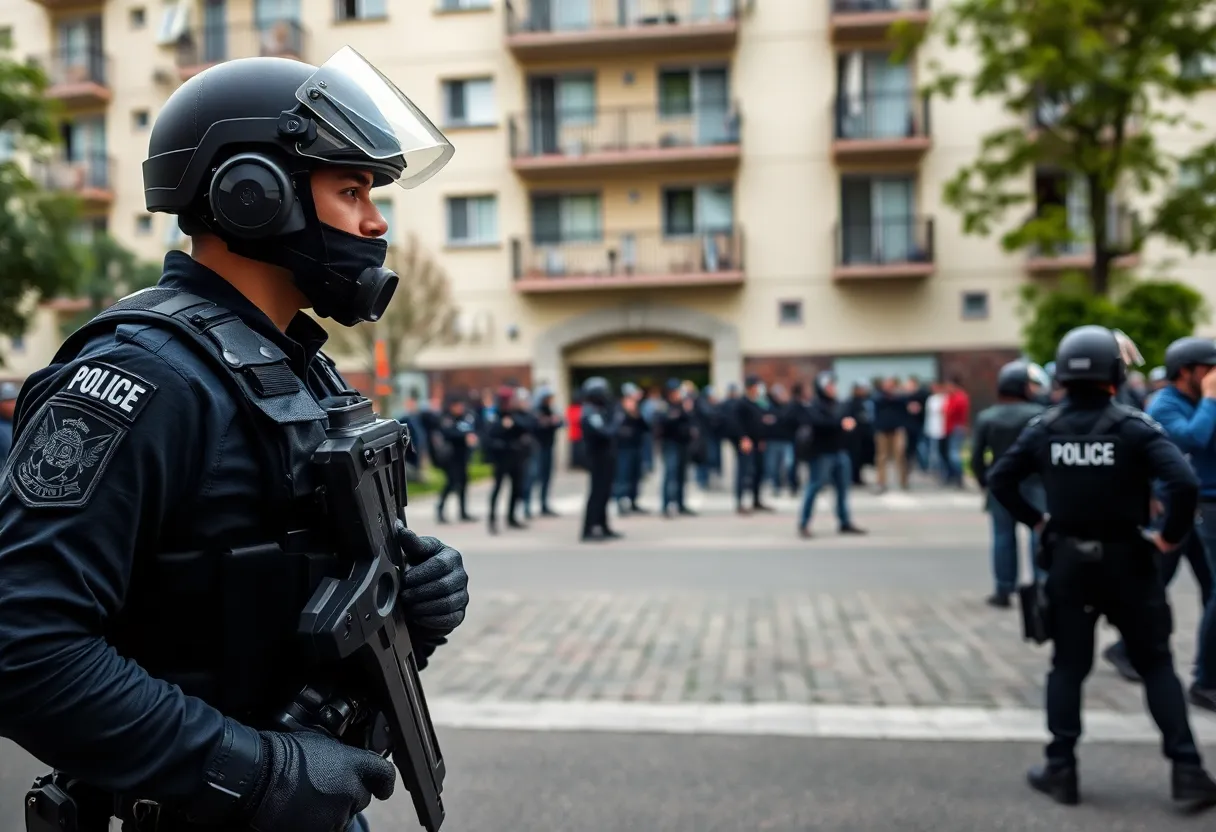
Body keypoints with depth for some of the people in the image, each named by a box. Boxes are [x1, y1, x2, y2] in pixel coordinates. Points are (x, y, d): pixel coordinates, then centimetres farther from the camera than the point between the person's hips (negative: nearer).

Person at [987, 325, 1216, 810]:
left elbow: (1000, 480, 2)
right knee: (1156, 666, 11)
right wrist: (1171, 535, -9)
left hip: (1067, 560, 2)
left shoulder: (1045, 427, -1)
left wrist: (1035, 520, 9)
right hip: (1125, 559, -2)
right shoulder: (1134, 425, -12)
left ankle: (1061, 770, 14)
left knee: (1067, 666, 12)